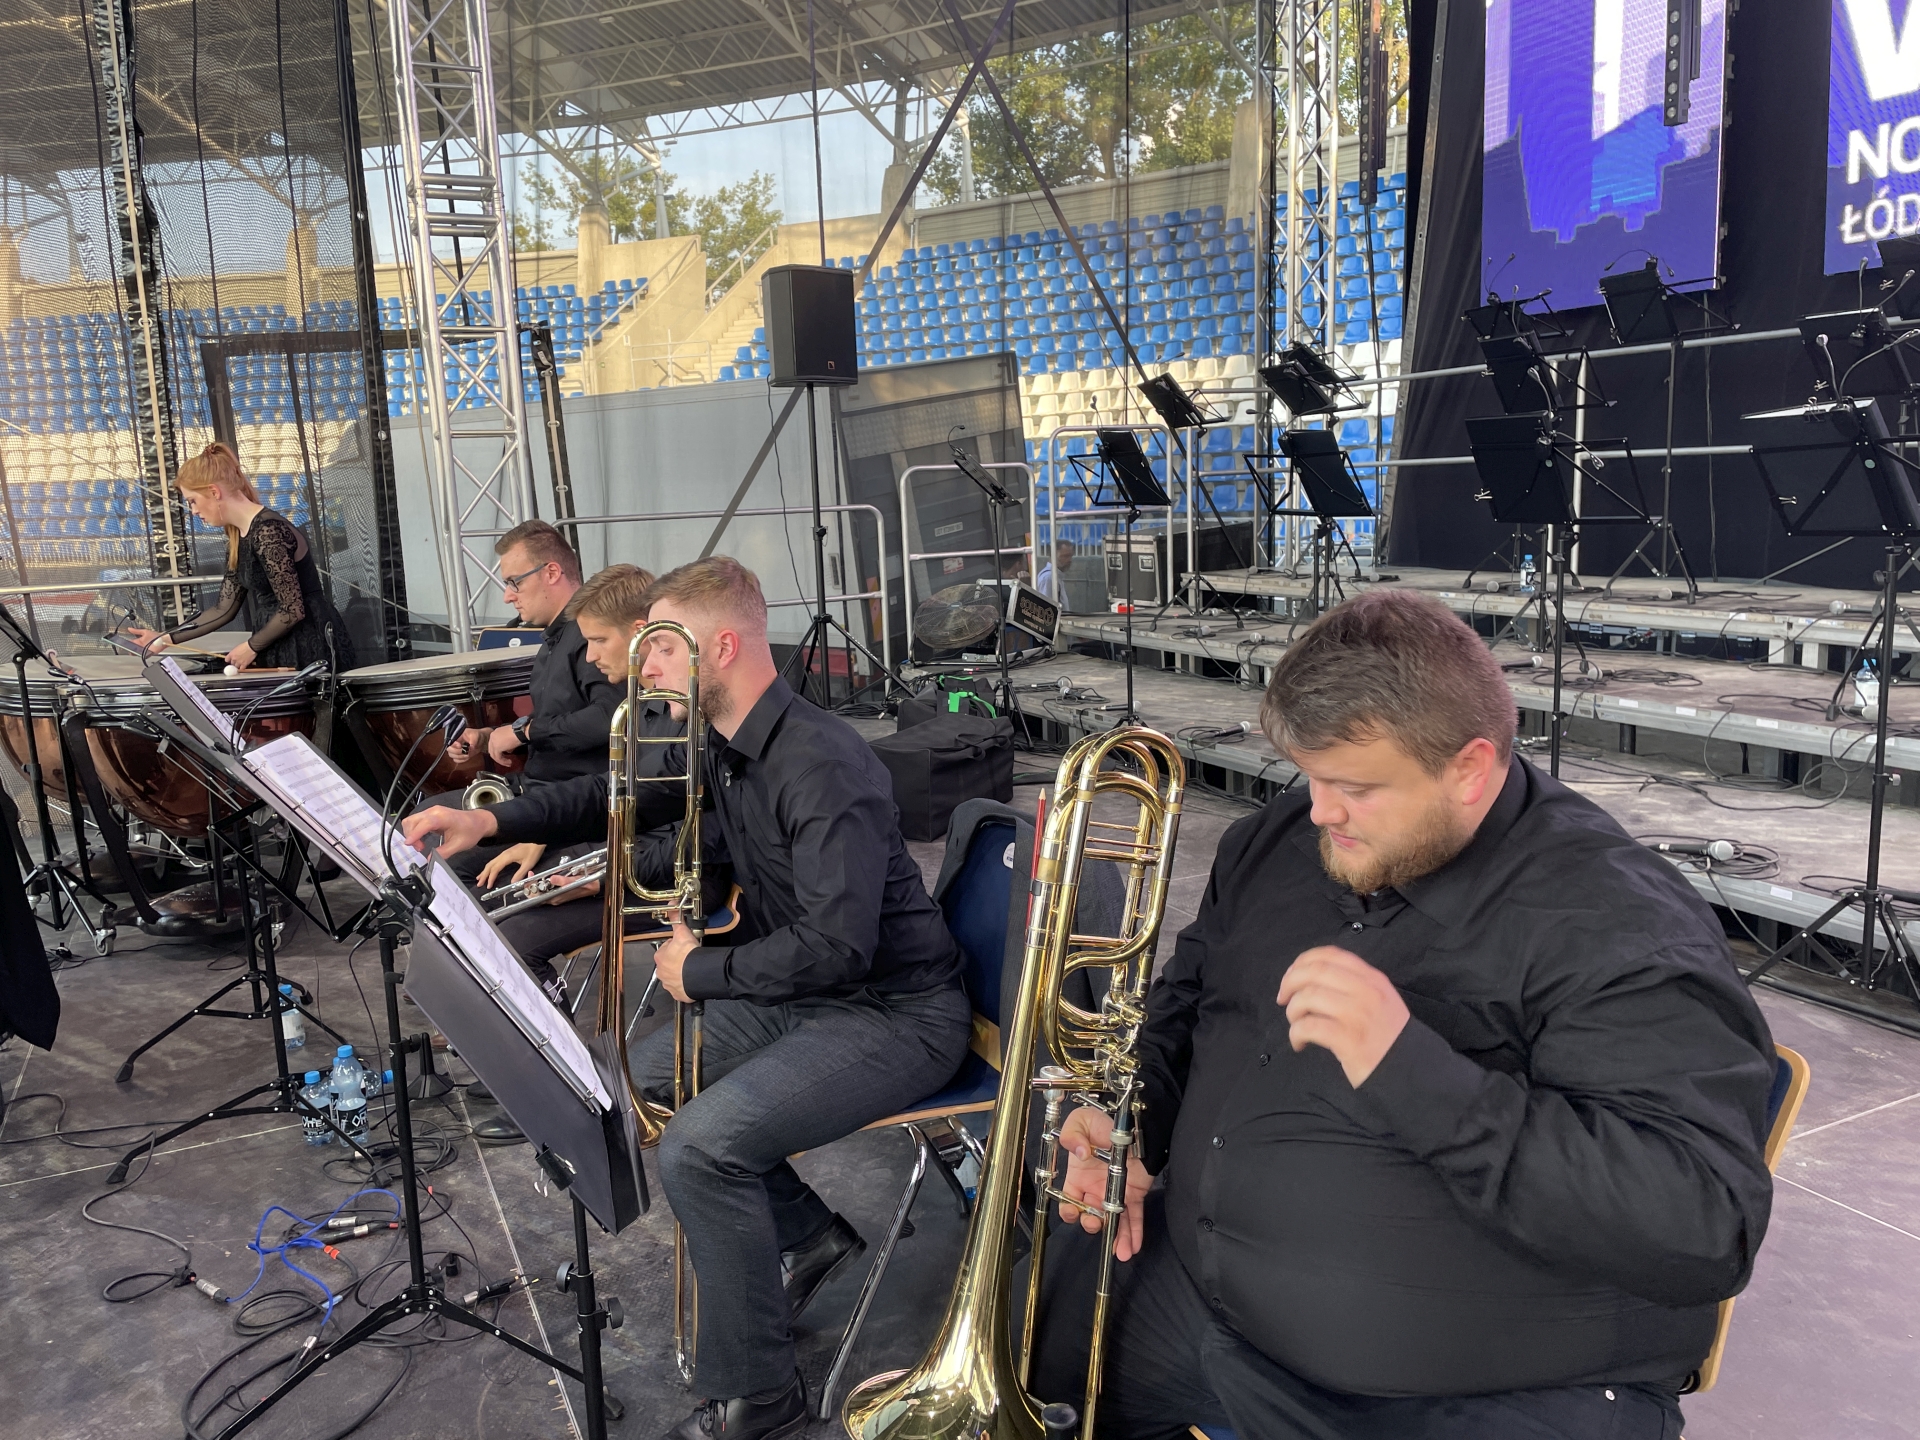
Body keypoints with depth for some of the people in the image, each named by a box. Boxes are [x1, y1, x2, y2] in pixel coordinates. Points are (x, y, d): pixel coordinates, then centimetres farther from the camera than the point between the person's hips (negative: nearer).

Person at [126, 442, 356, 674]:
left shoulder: (268, 531, -18)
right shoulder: (239, 538, 11)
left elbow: (293, 610, -20)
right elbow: (225, 609, 15)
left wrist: (251, 646, -8)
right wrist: (167, 638, 13)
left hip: (311, 648, -9)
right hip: (281, 648, 9)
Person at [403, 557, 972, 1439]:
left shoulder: (823, 768, -27)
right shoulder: (719, 746, 2)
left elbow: (835, 948, -31)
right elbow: (619, 796, 18)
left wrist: (699, 971, -16)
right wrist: (492, 821, 3)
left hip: (893, 1012, -10)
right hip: (800, 990, 10)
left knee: (698, 1147, -23)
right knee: (645, 1079, 12)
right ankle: (808, 1235, 22)